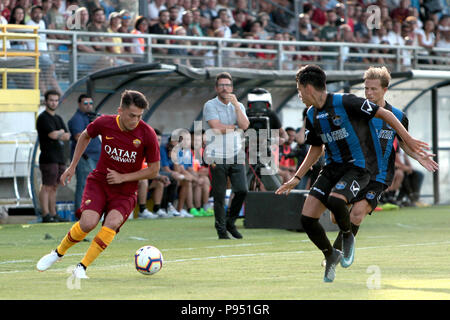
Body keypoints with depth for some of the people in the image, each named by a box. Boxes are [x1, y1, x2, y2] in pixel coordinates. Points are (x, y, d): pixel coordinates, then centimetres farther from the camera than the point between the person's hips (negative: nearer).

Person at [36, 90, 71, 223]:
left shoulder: (58, 119, 20)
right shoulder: (43, 118, -6)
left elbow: (67, 136, 10)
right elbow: (53, 134, -17)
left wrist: (58, 134, -9)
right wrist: (61, 132, 2)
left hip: (60, 158, 8)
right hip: (49, 158, -8)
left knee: (54, 187, 10)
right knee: (47, 187, -9)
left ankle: (53, 214, 12)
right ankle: (46, 215, -12)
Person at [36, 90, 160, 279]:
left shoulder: (147, 134, -14)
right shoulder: (104, 123, -10)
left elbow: (154, 170, -4)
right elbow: (85, 136, 15)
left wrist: (123, 177, -12)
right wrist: (72, 166, 15)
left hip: (125, 191, 0)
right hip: (99, 181, 0)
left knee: (112, 223, -28)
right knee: (88, 222, -23)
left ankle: (82, 268, -17)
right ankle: (58, 253, 5)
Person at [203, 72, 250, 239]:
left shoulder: (238, 106, 13)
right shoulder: (210, 106, -2)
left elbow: (244, 125, -4)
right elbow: (218, 127, -15)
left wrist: (236, 105, -9)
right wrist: (234, 126, 0)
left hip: (236, 156, 4)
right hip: (217, 158, -4)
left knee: (242, 190, -6)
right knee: (219, 195, -3)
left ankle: (230, 222, 14)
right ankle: (221, 230, 6)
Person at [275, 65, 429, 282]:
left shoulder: (345, 102, -15)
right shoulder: (312, 116, 8)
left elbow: (385, 114, -9)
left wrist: (408, 140, -8)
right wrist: (296, 179, 18)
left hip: (359, 166, -7)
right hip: (333, 167, 7)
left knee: (334, 201, -35)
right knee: (307, 219, -7)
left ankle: (348, 236, -3)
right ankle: (330, 256, 19)